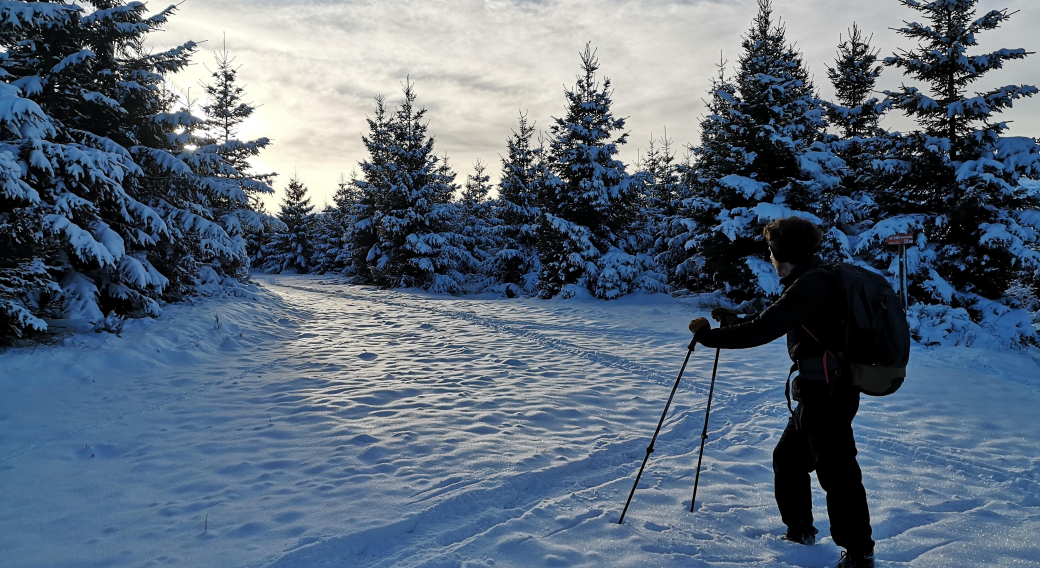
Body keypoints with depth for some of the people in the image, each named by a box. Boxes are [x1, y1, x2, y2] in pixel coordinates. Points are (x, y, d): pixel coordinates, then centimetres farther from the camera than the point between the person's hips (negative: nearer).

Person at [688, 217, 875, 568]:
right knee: (787, 460, 20)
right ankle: (800, 532, 34)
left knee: (837, 473, 0)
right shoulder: (814, 281, 12)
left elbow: (764, 330, -25)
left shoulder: (811, 284, -20)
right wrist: (736, 320, 23)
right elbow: (774, 320, 24)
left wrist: (710, 336, -17)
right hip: (816, 395, 11)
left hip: (827, 395, -11)